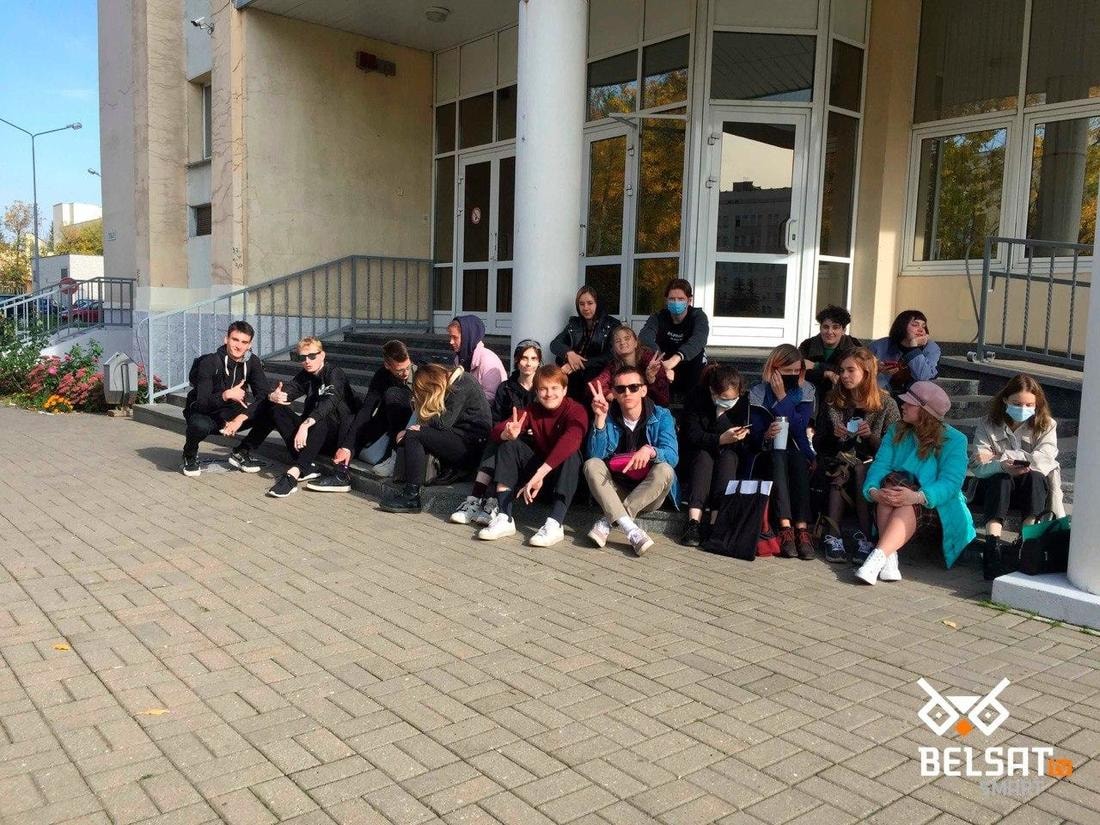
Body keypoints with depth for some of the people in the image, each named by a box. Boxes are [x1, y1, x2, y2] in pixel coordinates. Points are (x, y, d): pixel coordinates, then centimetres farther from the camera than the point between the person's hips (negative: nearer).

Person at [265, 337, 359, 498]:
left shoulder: (334, 373, -12)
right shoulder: (305, 376, 10)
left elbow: (329, 402, -31)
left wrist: (305, 425, -45)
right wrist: (274, 397, -27)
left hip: (339, 434, -7)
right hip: (313, 433, 7)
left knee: (321, 418, -37)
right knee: (278, 409, -10)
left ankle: (294, 473, -47)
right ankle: (307, 466, -25)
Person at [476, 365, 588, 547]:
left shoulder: (576, 411, -19)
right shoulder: (532, 410, -4)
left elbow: (569, 441, -40)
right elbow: (497, 431, -15)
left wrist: (538, 475, -48)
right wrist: (509, 433, -41)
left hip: (564, 472, -4)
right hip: (538, 467, 4)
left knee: (571, 453, -34)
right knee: (509, 445, -16)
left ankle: (555, 524, -42)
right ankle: (504, 518, -25)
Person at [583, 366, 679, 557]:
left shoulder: (661, 416, -5)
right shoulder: (609, 417, -1)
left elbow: (672, 456, -19)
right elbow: (595, 455, -14)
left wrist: (650, 451, -40)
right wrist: (599, 418, -26)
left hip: (649, 495, -1)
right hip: (614, 492, 1)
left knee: (665, 470, -30)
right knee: (592, 465, -24)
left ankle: (607, 522, -31)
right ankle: (631, 529, -40)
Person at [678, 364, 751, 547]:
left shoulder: (744, 399, -13)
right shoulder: (696, 397, -16)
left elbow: (741, 437, -12)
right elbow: (693, 435, -19)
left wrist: (721, 414, -26)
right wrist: (721, 439, -35)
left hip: (730, 452, 1)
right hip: (699, 450, -1)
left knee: (728, 459, -32)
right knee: (704, 457, -33)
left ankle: (715, 524, -44)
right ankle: (693, 522, -48)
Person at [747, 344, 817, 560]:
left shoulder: (806, 391, 3)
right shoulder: (758, 393, 0)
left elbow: (800, 428, -11)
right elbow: (754, 437, -3)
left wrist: (782, 397, -16)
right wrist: (766, 436, -26)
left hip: (799, 451, 1)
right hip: (768, 452, -1)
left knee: (798, 460, -33)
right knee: (779, 458, -34)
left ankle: (801, 528, -42)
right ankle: (786, 527, -45)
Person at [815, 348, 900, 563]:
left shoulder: (886, 404, 4)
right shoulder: (834, 400, 11)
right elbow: (818, 444, 13)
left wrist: (871, 436, -17)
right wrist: (833, 435, -8)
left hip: (871, 465, -1)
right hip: (837, 461, 1)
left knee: (860, 473, -34)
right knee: (843, 469, -33)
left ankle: (864, 538, -38)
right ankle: (832, 536, -40)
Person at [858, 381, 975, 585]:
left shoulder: (954, 440, -5)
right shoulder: (896, 432, 10)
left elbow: (950, 483, -18)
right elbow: (880, 464, -4)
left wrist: (917, 496, -37)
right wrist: (873, 491, -27)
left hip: (936, 509, -3)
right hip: (891, 507, 3)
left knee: (908, 506, -36)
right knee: (893, 481, -30)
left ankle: (878, 557, -50)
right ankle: (890, 557, -42)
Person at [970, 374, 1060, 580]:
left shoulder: (1046, 426, 1)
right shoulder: (989, 425, -1)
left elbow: (1044, 461, -16)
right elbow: (977, 465, -13)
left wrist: (1003, 455, -20)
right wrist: (1002, 465, -35)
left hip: (1032, 487, 1)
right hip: (996, 485, -1)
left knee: (1034, 477, -32)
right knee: (1001, 478, -35)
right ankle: (992, 543, -52)